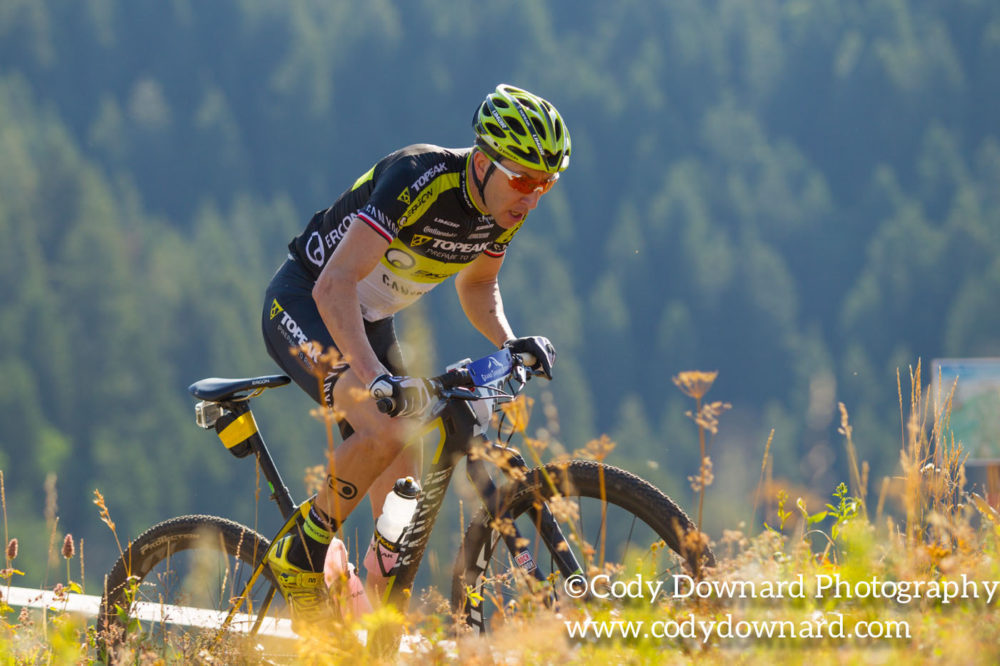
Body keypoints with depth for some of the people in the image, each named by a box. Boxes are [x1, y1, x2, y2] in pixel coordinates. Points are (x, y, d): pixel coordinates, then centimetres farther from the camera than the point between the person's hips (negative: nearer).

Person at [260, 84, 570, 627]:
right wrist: (376, 377, -51)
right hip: (304, 305, -8)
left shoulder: (506, 205, -9)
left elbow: (477, 285, 12)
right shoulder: (419, 181, -32)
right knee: (387, 429, -32)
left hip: (370, 319, 8)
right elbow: (334, 284, -39)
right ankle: (300, 556, -13)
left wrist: (509, 343, -7)